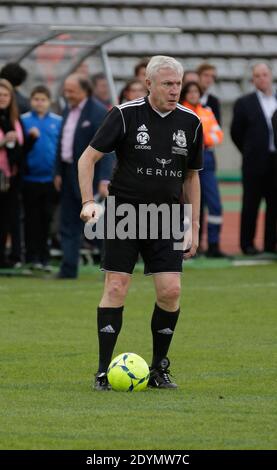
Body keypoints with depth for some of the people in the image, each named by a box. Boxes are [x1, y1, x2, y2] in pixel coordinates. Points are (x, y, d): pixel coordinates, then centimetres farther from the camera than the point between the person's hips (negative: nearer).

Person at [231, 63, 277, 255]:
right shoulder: (244, 103, 0)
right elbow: (236, 132, 4)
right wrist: (250, 152, 7)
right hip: (256, 163, -3)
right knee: (251, 204, 0)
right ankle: (247, 243, 7)